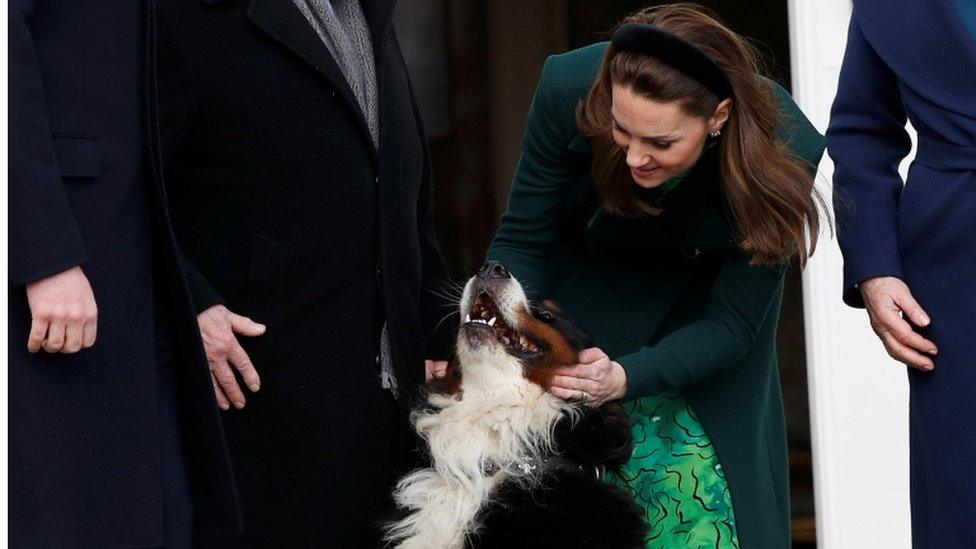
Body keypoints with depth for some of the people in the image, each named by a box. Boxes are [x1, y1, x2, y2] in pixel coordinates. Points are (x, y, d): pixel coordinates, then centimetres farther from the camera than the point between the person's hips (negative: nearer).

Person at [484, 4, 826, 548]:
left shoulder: (782, 151, -33)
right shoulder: (570, 90, -32)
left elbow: (729, 323, -24)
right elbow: (523, 242, -18)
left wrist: (626, 378, -41)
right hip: (589, 275, 0)